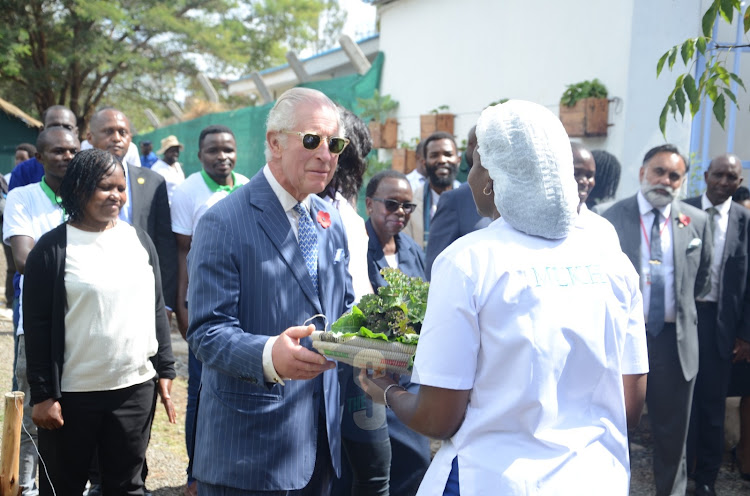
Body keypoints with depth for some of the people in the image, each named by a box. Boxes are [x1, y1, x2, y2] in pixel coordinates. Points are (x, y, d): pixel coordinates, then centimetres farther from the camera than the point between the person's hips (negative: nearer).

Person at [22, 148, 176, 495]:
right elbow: (37, 328, -7)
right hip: (72, 394, -3)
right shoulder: (52, 248, -7)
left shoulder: (139, 241, 7)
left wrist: (164, 370, 9)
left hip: (136, 388, 4)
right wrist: (43, 394, -9)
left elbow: (157, 310, 12)